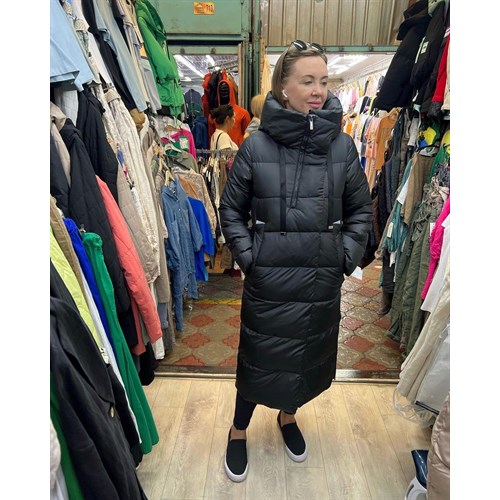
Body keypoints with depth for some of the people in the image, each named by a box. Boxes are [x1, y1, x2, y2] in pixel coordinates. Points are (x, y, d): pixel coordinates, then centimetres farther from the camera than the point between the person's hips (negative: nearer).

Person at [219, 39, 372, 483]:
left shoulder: (343, 146, -1)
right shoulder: (257, 145, -7)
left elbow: (361, 210, 8)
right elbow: (231, 210, 0)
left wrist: (347, 257, 0)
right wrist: (248, 257, -6)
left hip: (322, 279, 3)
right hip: (268, 279, -2)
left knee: (311, 355, 19)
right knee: (260, 358, 12)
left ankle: (288, 416, 51)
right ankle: (239, 431, 42)